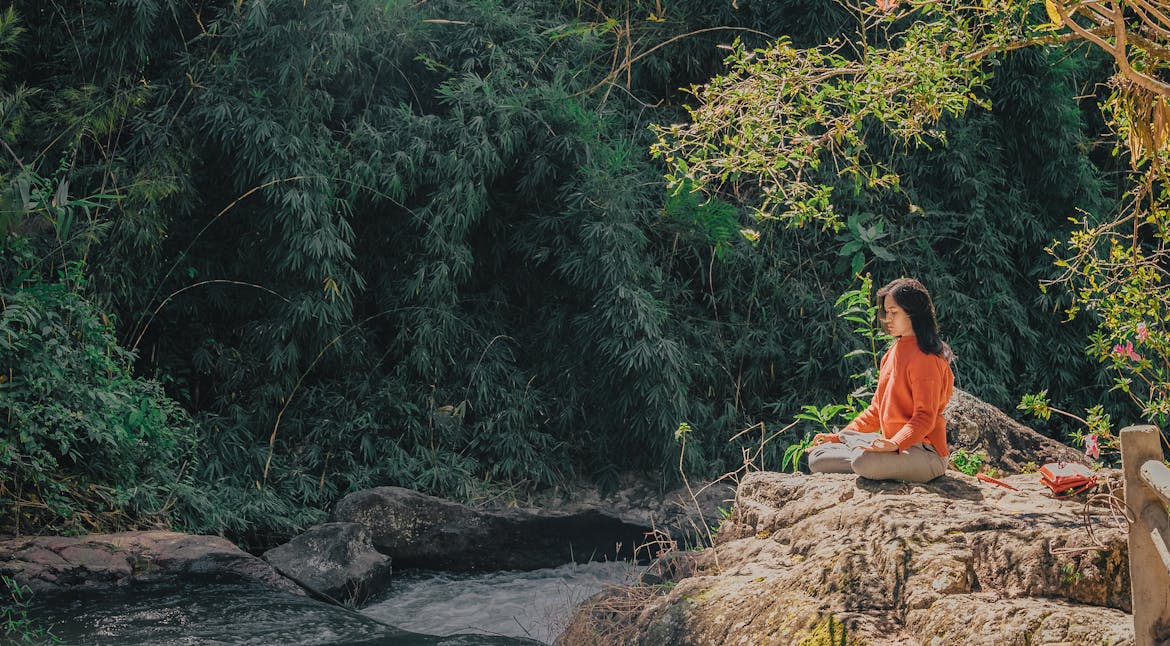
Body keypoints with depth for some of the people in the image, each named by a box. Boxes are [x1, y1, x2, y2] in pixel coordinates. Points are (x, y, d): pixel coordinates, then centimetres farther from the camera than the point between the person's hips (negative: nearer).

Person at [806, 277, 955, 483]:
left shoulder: (924, 358, -12)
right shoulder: (891, 354, 16)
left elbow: (924, 417, -19)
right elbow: (877, 410, 20)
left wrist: (895, 444, -34)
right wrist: (839, 436, 12)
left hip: (925, 455, -9)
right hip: (893, 445, 9)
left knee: (864, 462, -38)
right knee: (817, 458, 0)